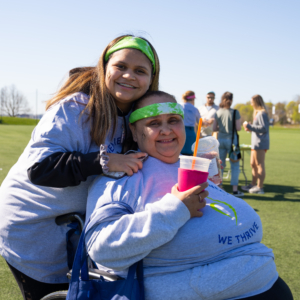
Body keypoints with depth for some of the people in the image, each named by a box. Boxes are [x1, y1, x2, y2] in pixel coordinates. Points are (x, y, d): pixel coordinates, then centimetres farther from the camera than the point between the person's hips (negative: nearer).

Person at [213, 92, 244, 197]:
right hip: (231, 139, -4)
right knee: (234, 165, 4)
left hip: (221, 139, 4)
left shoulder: (218, 112, 2)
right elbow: (238, 128, -10)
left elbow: (214, 128, 3)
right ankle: (235, 189, 5)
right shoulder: (235, 112, -9)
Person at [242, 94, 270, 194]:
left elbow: (264, 128, -19)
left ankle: (260, 187, -3)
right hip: (255, 143, 10)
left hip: (260, 143, -10)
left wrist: (250, 126, -15)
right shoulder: (257, 113, 18)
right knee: (253, 164, 15)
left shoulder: (262, 113, -13)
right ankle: (253, 184, 24)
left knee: (260, 165, -6)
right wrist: (250, 129, 12)